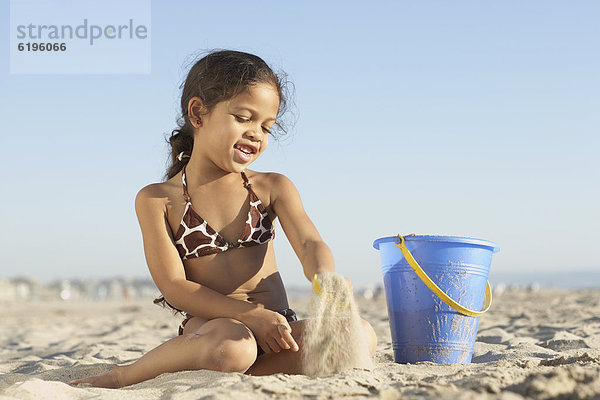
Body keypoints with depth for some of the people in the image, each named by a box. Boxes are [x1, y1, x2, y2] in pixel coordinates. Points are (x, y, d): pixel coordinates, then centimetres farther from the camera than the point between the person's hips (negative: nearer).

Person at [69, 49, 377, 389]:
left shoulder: (273, 188, 11)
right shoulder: (157, 201, 1)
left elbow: (310, 244, -3)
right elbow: (174, 287, -7)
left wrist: (324, 279, -30)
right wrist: (250, 314, -19)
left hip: (277, 328, 5)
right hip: (209, 323, -4)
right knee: (230, 344, -41)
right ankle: (124, 376, -15)